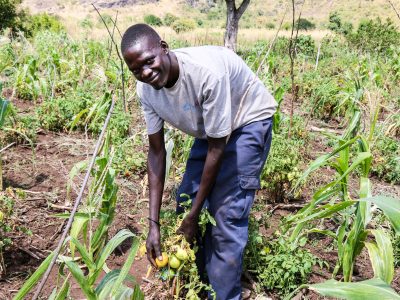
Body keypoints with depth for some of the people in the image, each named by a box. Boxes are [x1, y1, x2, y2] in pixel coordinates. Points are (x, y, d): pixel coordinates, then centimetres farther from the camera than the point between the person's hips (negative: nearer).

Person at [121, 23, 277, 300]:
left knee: (227, 213, -13)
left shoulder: (206, 72, -38)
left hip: (247, 121, -6)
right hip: (209, 127, 7)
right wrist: (153, 223, -13)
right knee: (186, 201, 7)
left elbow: (217, 149, -28)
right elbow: (156, 151, -10)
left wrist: (194, 216, -20)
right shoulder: (146, 89, -18)